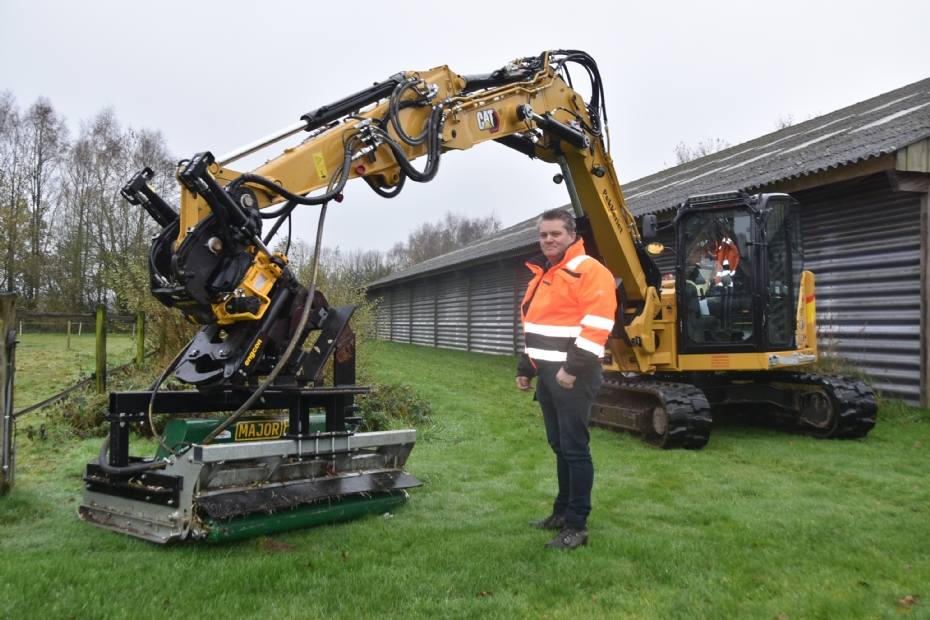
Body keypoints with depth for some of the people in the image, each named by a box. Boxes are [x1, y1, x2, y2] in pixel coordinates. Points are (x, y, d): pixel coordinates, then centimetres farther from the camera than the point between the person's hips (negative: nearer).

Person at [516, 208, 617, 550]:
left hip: (573, 376, -9)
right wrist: (526, 369, 22)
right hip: (547, 374, 9)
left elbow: (597, 325, -21)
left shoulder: (589, 271, -11)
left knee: (574, 448, -5)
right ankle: (563, 511, 27)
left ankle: (576, 526, 2)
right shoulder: (541, 275, 18)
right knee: (559, 446, 16)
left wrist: (573, 368, -23)